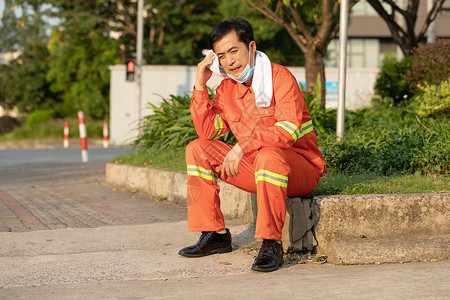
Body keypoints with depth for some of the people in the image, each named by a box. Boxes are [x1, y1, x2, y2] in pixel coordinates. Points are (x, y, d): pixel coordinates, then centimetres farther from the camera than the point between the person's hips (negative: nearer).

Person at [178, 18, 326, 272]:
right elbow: (208, 131, 0)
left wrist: (242, 148, -30)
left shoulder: (280, 77, -14)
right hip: (254, 166, 7)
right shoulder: (227, 89, 7)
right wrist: (200, 86, -7)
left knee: (269, 156, -40)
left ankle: (271, 244, -32)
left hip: (300, 167, -7)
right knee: (198, 150, -3)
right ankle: (215, 235, 0)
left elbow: (288, 129, -27)